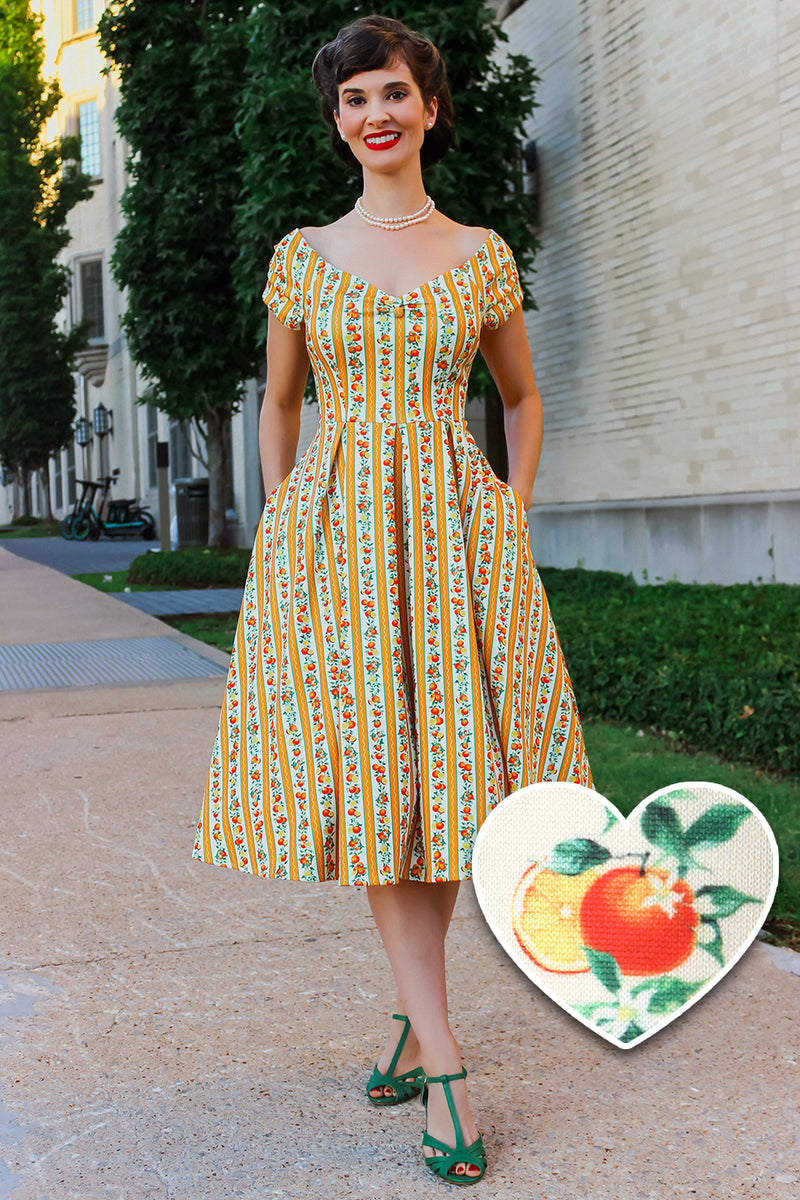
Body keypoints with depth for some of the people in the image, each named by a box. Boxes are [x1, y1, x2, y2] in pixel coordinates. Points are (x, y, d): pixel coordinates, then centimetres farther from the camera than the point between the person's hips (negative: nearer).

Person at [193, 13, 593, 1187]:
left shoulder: (482, 256, 8)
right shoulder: (302, 256, 9)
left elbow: (523, 397, 18)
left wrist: (513, 517, 6)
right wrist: (279, 524, 7)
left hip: (454, 530, 0)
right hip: (333, 535, 0)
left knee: (447, 767, 0)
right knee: (369, 776, -6)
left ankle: (413, 1017, 19)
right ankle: (443, 1058, -3)